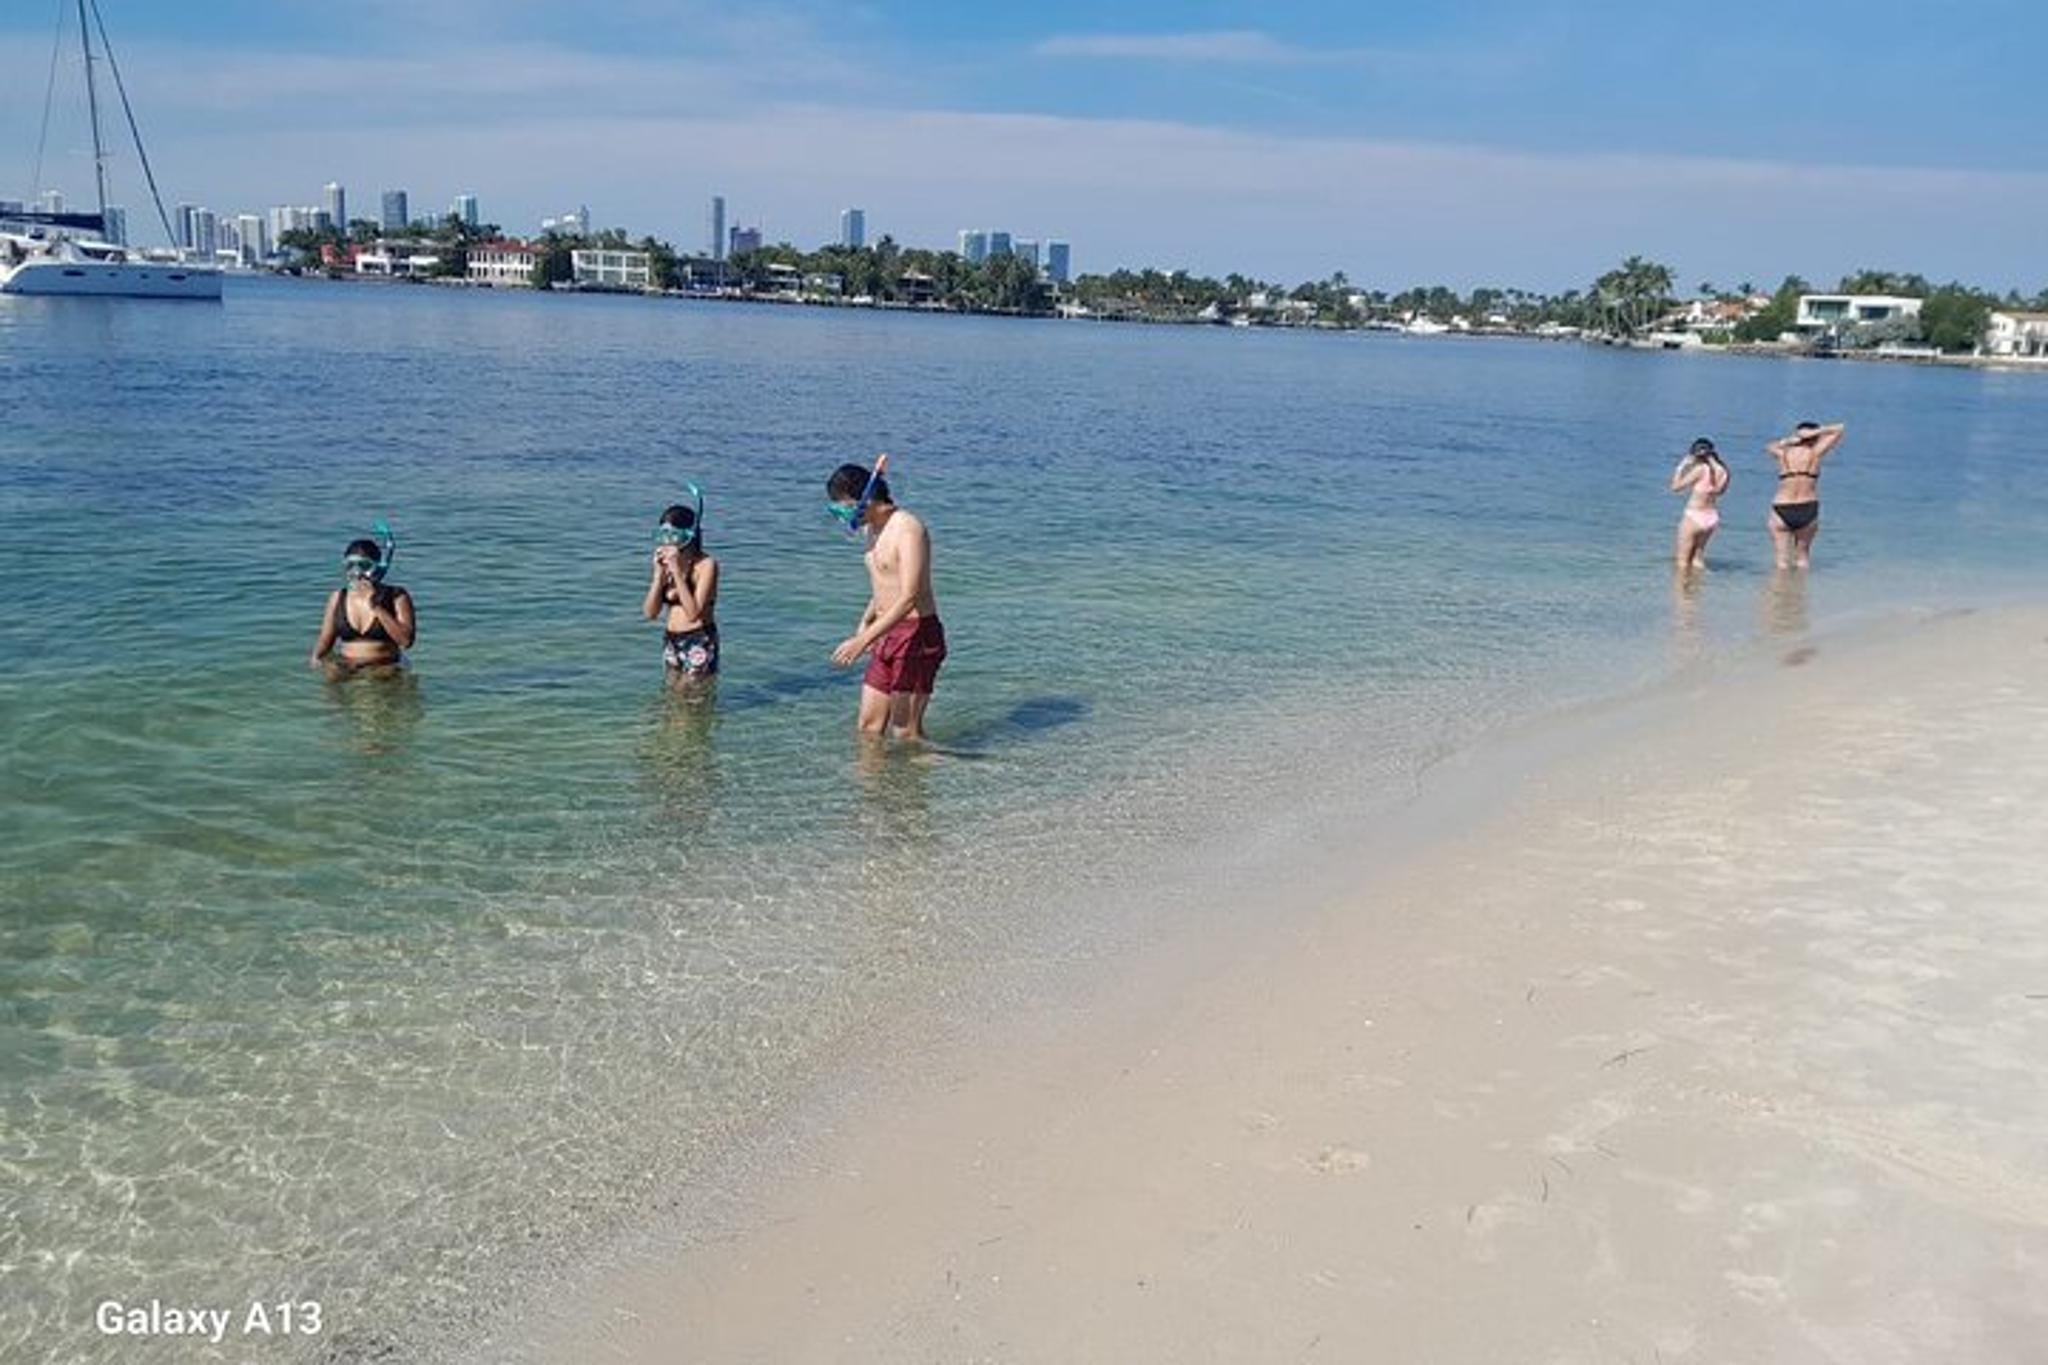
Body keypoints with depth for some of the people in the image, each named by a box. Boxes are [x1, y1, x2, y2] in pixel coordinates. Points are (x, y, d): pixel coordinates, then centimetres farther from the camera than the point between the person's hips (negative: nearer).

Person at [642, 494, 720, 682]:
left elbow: (693, 613, -22)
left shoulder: (706, 564, -12)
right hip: (670, 641, 7)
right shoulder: (666, 563, 6)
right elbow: (651, 613, 2)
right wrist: (659, 574, -9)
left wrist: (677, 571, -22)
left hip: (699, 642, -7)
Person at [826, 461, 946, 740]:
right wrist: (865, 623, 11)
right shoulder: (872, 530, 13)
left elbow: (909, 598, -26)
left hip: (916, 635, -9)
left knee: (907, 733, -6)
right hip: (886, 635, 9)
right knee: (868, 728, 9)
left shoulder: (908, 529, -17)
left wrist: (862, 640, -30)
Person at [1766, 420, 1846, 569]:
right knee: (1803, 555, 18)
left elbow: (1770, 447, 28)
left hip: (1782, 511, 0)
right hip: (1808, 510, 0)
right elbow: (1839, 429, 12)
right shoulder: (1815, 453, -1)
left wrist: (1789, 440, 15)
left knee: (1783, 561, 5)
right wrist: (1815, 433, 7)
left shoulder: (1783, 454, 2)